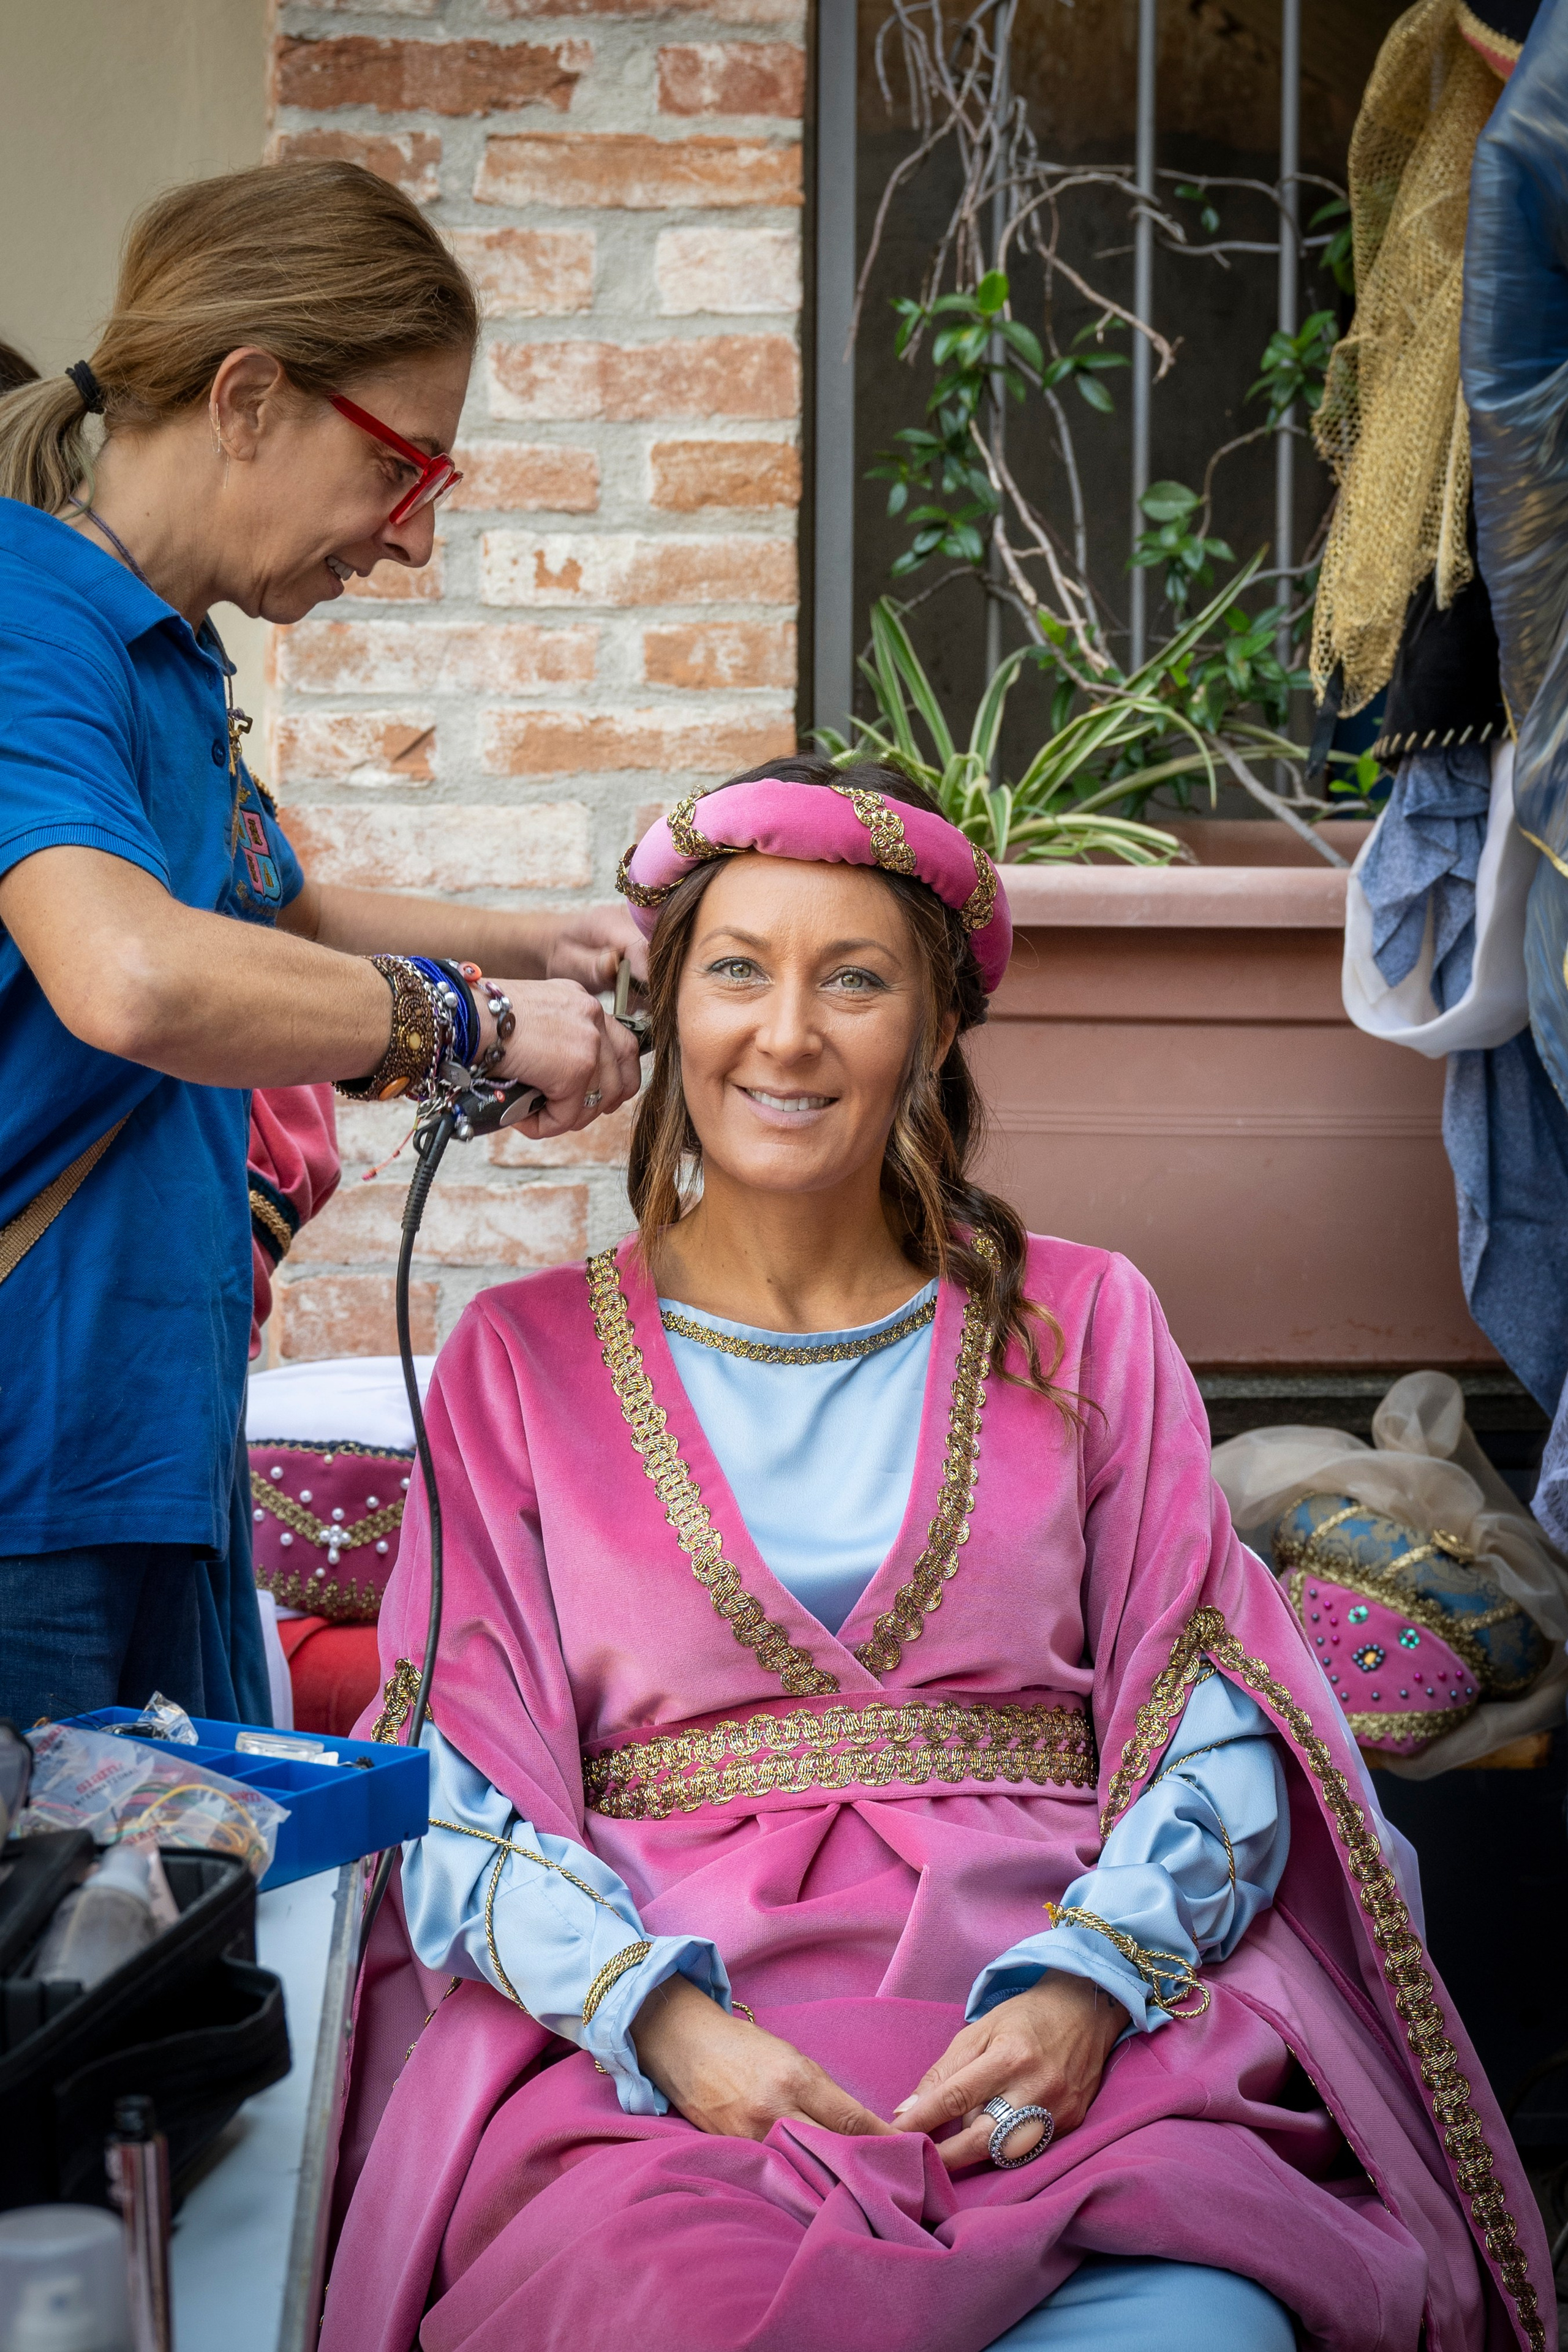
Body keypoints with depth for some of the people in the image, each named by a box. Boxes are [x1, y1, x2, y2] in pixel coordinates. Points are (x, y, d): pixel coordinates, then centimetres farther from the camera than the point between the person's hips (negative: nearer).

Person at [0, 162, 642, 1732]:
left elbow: (276, 915, 32)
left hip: (155, 1425, 9)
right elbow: (127, 978, -35)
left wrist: (548, 948, 20)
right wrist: (469, 1017, -20)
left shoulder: (174, 655, 12)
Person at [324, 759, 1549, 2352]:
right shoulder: (525, 1360, 13)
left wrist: (1089, 1983, -13)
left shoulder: (1081, 1326, 15)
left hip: (1068, 2039, 1)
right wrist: (663, 2017, -15)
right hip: (638, 2060, 0)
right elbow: (461, 1793, 4)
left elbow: (1214, 1724, 7)